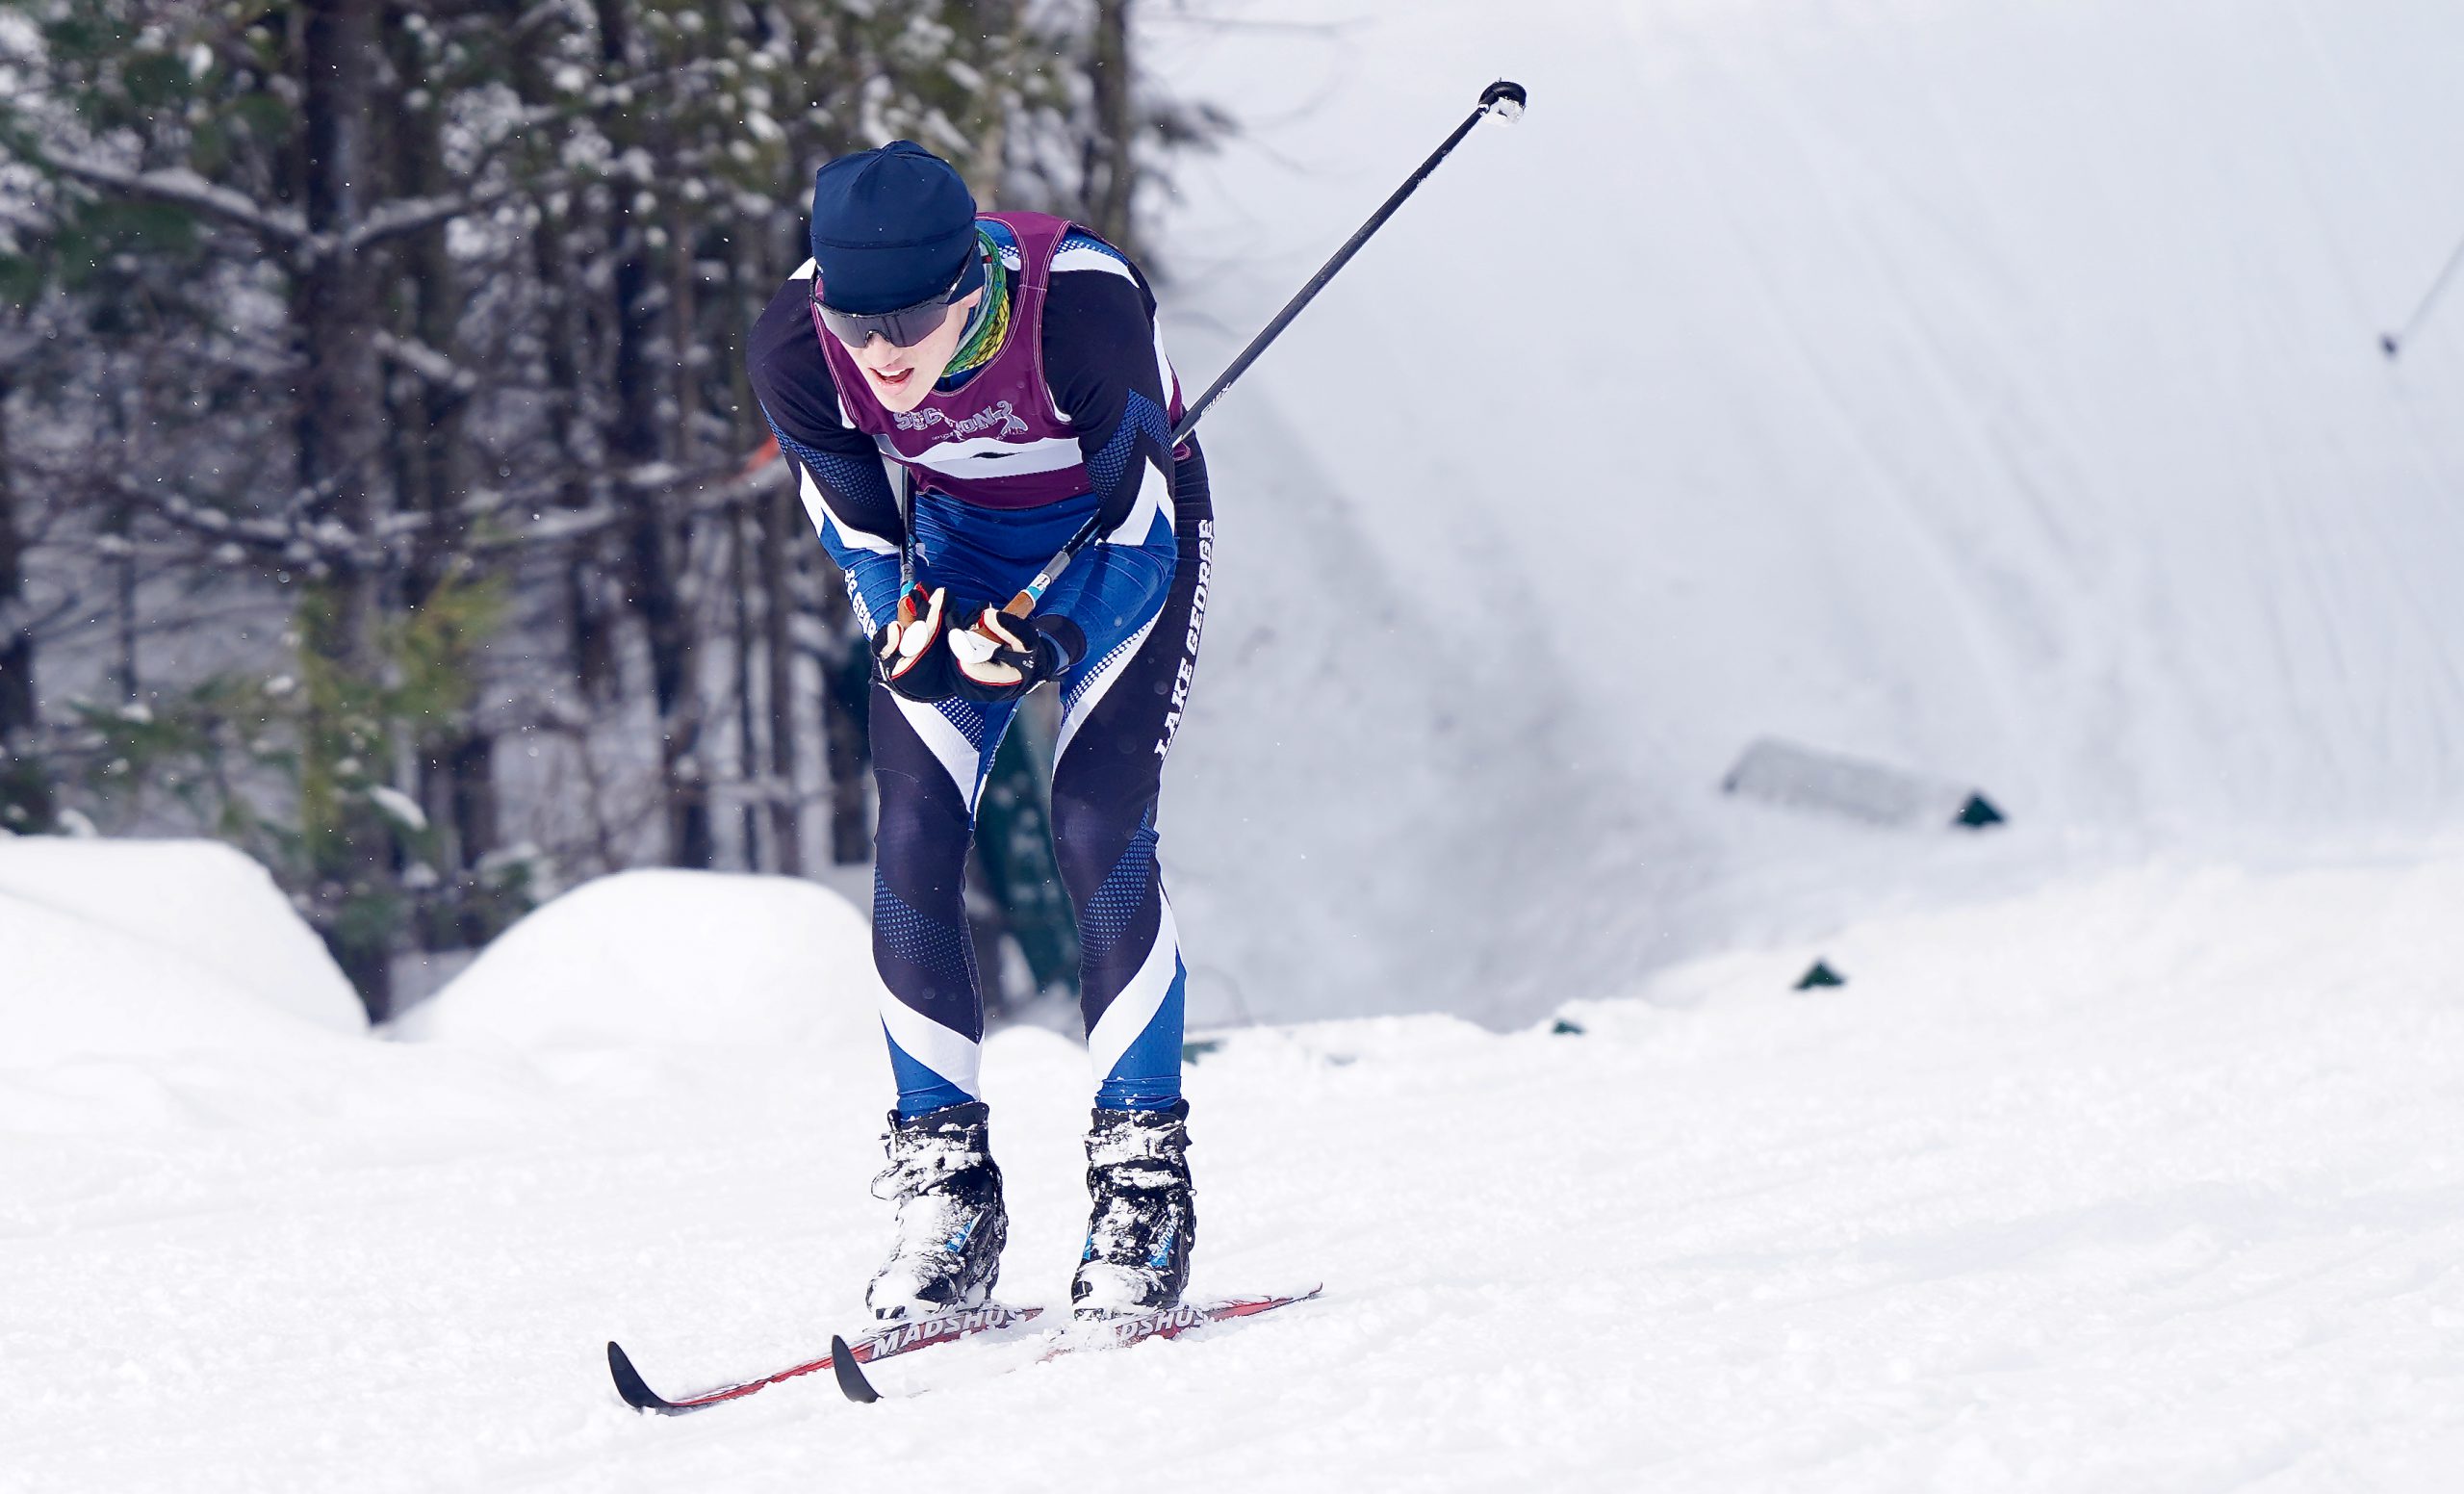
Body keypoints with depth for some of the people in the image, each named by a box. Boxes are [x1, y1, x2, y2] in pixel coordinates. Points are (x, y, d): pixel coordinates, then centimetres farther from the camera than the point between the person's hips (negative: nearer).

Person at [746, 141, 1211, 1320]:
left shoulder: (1082, 304, -37)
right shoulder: (794, 347, -27)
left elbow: (1140, 530, -25)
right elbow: (862, 537, -12)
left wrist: (1052, 642, -40)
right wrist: (918, 633, -32)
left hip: (1127, 530, -3)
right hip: (955, 542, 3)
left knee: (1098, 832, -18)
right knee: (913, 846, -10)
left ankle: (1145, 1189, -9)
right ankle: (944, 1191, 0)